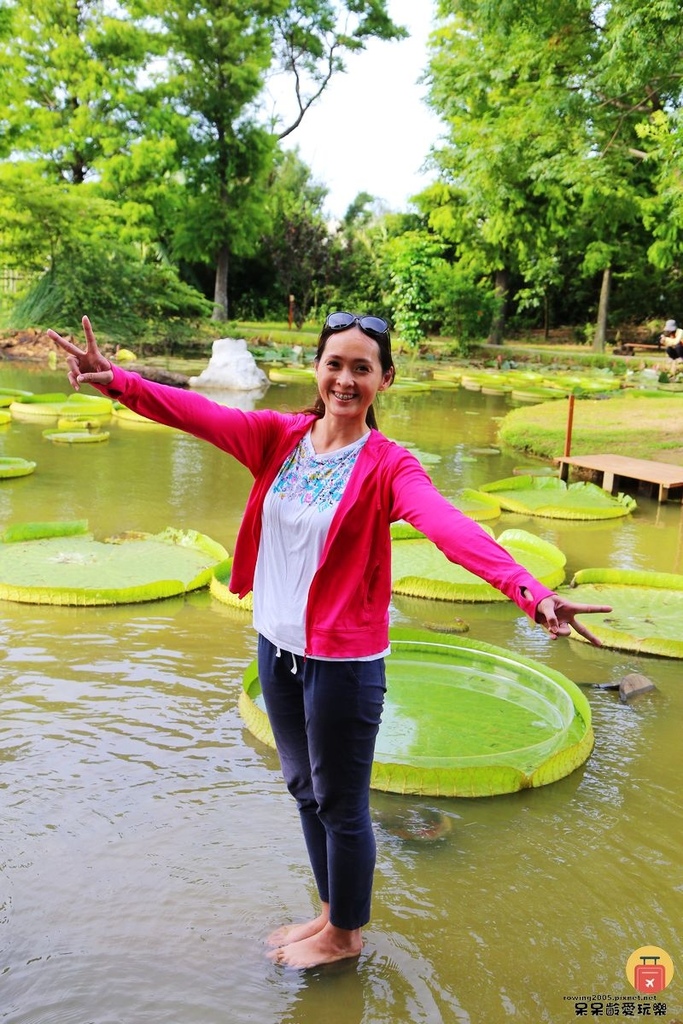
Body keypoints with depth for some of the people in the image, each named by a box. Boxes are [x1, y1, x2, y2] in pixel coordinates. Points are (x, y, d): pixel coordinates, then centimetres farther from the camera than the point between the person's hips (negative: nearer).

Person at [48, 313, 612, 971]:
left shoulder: (388, 466, -17)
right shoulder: (280, 437, -1)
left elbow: (451, 528, -33)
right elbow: (199, 413, -10)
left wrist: (529, 590, -49)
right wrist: (116, 381, -24)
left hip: (343, 661, -6)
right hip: (277, 646, 6)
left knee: (340, 805, 11)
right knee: (305, 790, 22)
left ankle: (345, 935, 37)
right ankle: (330, 912, 46)